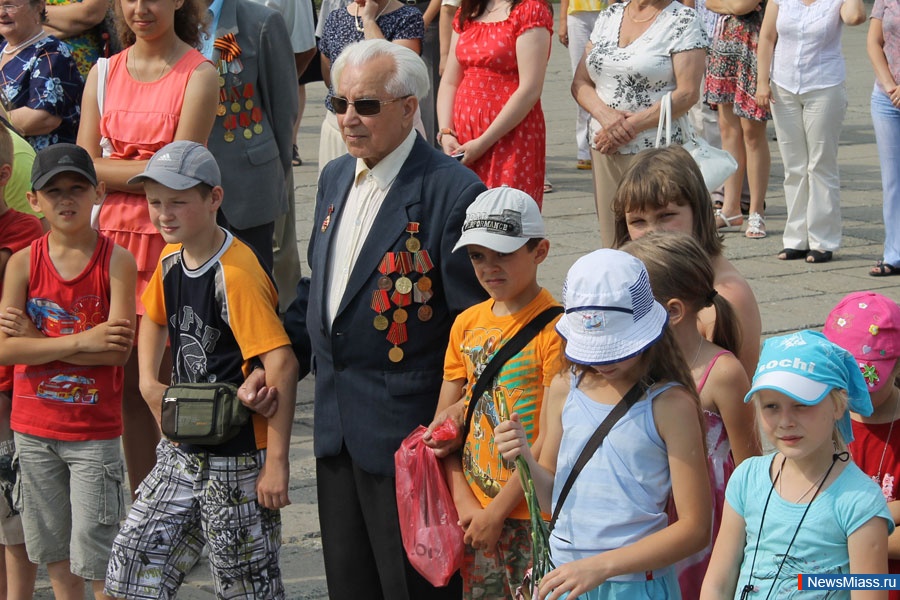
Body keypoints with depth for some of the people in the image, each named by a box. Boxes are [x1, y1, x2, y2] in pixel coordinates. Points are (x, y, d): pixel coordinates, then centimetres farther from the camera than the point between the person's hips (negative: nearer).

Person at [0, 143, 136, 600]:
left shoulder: (116, 261, -8)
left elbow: (118, 350, -18)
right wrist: (81, 342, -20)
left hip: (95, 432, -3)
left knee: (95, 558, -3)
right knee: (55, 558, 14)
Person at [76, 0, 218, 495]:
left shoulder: (198, 75, -6)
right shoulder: (104, 74, 10)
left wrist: (113, 170, -7)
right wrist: (149, 171, -8)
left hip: (171, 241, -5)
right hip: (113, 237, 5)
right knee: (130, 386, 10)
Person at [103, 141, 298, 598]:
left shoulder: (237, 274, -22)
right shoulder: (171, 260, 4)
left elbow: (281, 363, -27)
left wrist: (277, 461, -26)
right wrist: (149, 382, 9)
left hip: (237, 457, -8)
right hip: (182, 449, 8)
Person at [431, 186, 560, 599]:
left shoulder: (554, 329, -11)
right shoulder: (467, 324, 9)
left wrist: (497, 512, -12)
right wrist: (464, 502, -2)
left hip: (537, 516, -6)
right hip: (475, 516, 6)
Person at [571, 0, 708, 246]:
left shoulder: (684, 20, -3)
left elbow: (687, 93, -11)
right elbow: (580, 82, 13)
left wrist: (629, 126, -13)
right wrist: (604, 114, -9)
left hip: (654, 150, -5)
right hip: (604, 149, 5)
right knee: (611, 242, 3)